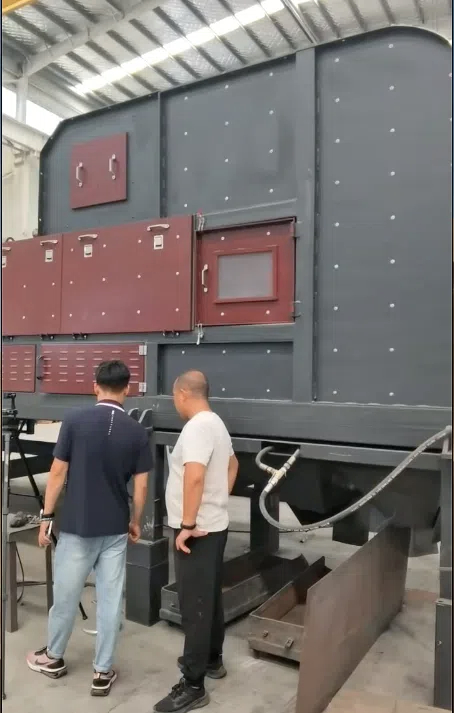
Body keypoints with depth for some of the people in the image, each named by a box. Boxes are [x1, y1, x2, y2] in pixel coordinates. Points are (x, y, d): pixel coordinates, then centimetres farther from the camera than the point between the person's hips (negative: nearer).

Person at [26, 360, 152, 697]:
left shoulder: (75, 421, -10)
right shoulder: (137, 431, -6)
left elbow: (58, 473, -7)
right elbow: (141, 486, -4)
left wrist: (46, 516, 3)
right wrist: (136, 521, 12)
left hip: (77, 526, -1)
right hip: (115, 529, 1)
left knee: (66, 595, 17)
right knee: (110, 600, 11)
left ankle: (53, 657, 37)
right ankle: (103, 672, 21)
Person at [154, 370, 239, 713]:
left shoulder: (196, 427, -21)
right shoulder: (216, 423, 11)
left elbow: (194, 477, -32)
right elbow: (232, 464, 25)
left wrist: (187, 525, -25)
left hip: (197, 532, -10)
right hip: (214, 526, 10)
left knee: (195, 606, -1)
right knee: (211, 598, 21)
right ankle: (212, 660, 37)